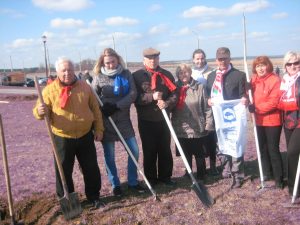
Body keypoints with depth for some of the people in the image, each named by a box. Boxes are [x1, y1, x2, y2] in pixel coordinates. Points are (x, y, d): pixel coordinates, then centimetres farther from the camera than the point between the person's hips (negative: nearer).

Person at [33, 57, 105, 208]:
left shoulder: (85, 87, 2)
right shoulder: (49, 90, -5)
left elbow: (95, 109, 7)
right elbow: (40, 111, -4)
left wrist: (98, 129, 4)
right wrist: (40, 112, -28)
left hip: (85, 136, 2)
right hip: (62, 138, -2)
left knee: (91, 168, 11)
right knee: (64, 171, 8)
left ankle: (94, 196, 29)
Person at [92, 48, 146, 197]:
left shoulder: (126, 74, 1)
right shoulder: (98, 77, -2)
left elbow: (133, 94, -8)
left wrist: (116, 106, -18)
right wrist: (102, 108, -16)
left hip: (124, 119, 2)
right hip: (106, 121, -2)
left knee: (134, 151, 4)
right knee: (109, 155, 7)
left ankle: (132, 182, 23)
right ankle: (115, 185, 25)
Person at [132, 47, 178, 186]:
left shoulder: (166, 75, 5)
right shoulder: (136, 76, -3)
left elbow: (174, 94, 2)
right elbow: (135, 97, -11)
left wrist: (166, 103, -18)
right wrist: (152, 96, -23)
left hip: (163, 119, 3)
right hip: (146, 121, -2)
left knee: (165, 150, 11)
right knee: (149, 151, 7)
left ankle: (165, 176, 25)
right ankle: (151, 179, 20)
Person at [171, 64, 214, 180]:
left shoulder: (199, 87, -4)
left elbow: (207, 107, -4)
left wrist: (208, 124, -6)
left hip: (198, 128, -2)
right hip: (181, 129, 3)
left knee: (199, 153, 9)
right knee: (186, 154, 15)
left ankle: (201, 176, 25)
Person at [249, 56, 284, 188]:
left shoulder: (275, 80, -15)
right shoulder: (253, 80, 5)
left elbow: (274, 102, -21)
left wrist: (256, 108, -22)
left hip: (272, 120, -7)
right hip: (259, 120, 7)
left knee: (273, 149, -3)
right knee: (263, 148, 16)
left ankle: (279, 178, 9)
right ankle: (267, 173, 32)